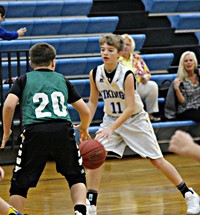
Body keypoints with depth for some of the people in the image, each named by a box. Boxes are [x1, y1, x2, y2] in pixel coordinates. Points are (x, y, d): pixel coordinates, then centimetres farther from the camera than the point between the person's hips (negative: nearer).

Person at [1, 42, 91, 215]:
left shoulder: (24, 80, 18)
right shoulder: (62, 80, 24)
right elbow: (85, 112, 23)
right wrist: (84, 129, 43)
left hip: (34, 131, -2)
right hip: (63, 130, 2)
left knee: (19, 185, 10)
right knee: (77, 178, 19)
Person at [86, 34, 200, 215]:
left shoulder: (127, 75, -26)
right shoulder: (95, 74, -12)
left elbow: (131, 108, -26)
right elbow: (93, 102, 1)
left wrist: (111, 128, -34)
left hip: (135, 119, -4)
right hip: (111, 118, 4)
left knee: (157, 160, 2)